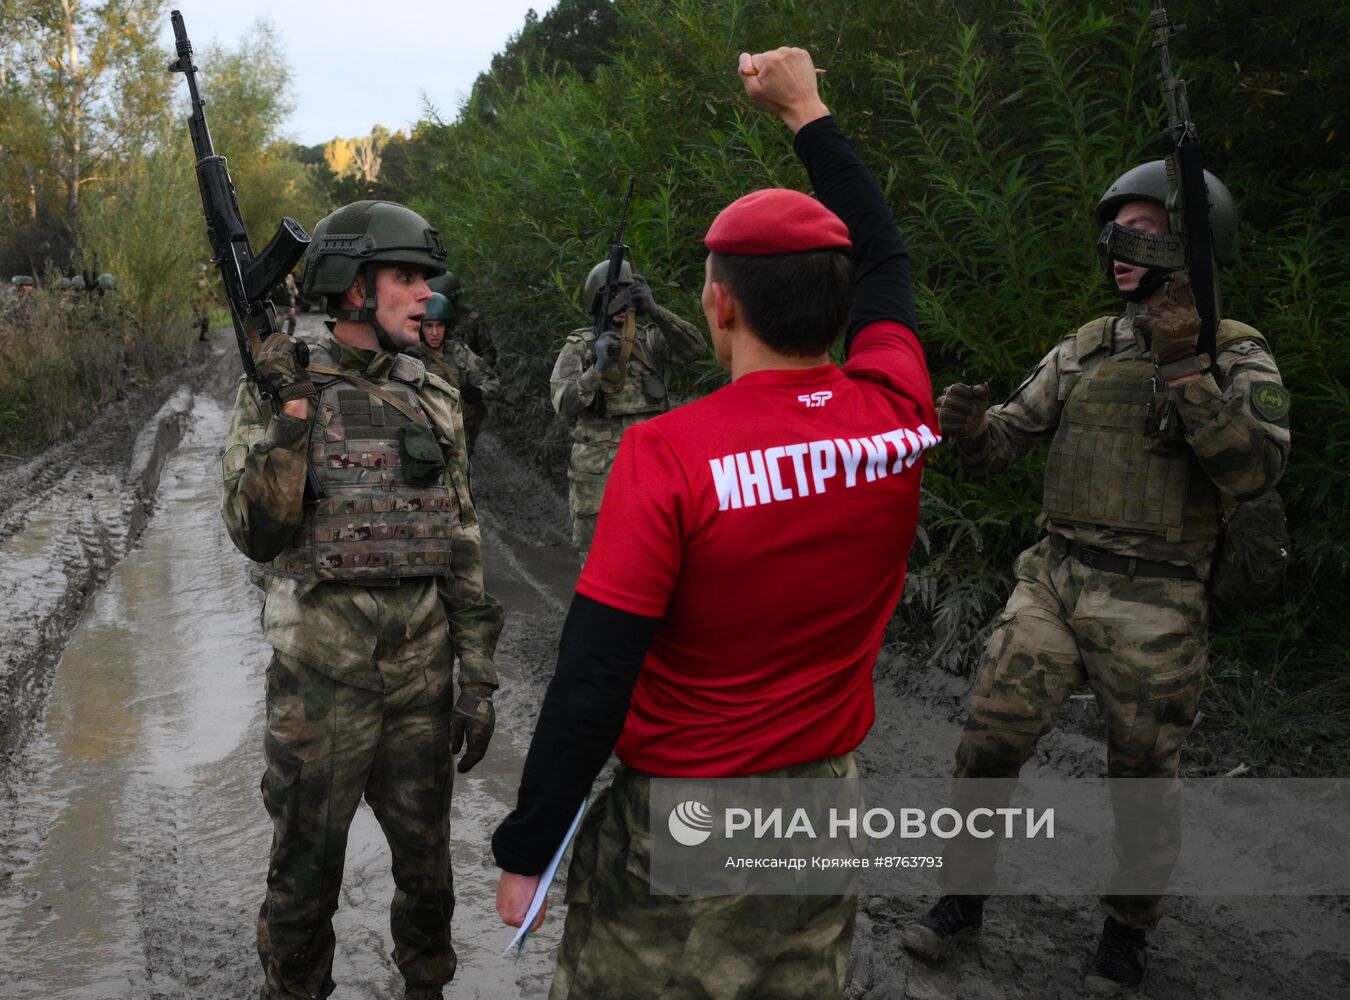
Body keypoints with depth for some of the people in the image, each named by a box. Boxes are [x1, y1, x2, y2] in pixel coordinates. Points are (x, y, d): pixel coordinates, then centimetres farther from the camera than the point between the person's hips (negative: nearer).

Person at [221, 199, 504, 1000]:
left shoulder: (436, 400, 6)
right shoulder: (281, 387, -5)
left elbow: (462, 545, 8)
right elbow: (259, 536, -12)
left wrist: (481, 676, 5)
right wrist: (287, 413, -23)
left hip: (423, 662, 4)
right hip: (320, 665, -3)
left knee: (426, 853, 16)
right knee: (307, 864, 10)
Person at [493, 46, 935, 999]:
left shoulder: (667, 454, -22)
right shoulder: (897, 417, -8)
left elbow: (593, 679, -20)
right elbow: (885, 260, 12)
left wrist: (527, 850, -9)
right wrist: (809, 112, 22)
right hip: (827, 814, 5)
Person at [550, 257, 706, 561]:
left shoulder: (651, 339, 9)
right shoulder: (579, 346, 4)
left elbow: (695, 349, -8)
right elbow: (564, 404, -6)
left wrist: (655, 311, -19)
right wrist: (598, 367, -20)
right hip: (598, 471, -2)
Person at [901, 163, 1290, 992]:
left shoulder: (1236, 356, -4)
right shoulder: (1084, 350, 9)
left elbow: (1255, 469, -20)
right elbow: (1006, 443, 10)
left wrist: (1183, 368, -27)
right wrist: (969, 426, -14)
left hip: (1154, 609, -3)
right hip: (1053, 580, 4)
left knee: (1142, 777, 10)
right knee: (988, 744, 1)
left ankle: (1128, 928, 33)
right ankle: (964, 897, 22)